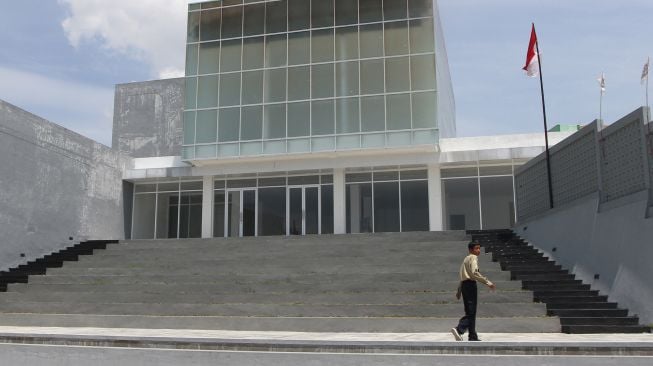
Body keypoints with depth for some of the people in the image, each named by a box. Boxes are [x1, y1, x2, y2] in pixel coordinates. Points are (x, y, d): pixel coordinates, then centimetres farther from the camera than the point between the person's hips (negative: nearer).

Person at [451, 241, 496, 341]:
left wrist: (459, 291, 25)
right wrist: (488, 283, -20)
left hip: (464, 284, 9)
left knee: (469, 312, 10)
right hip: (471, 284, -9)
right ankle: (459, 329, -26)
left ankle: (472, 336, 12)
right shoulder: (473, 258, -5)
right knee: (471, 312, -11)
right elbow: (474, 273, -20)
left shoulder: (466, 259, 23)